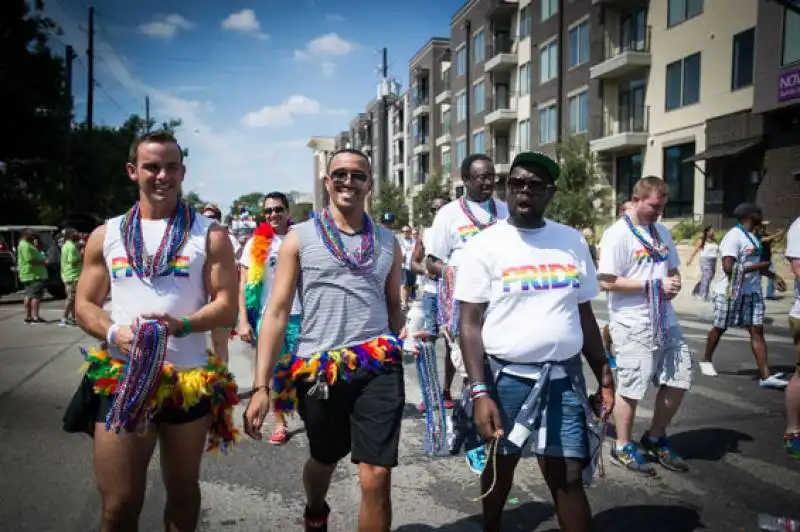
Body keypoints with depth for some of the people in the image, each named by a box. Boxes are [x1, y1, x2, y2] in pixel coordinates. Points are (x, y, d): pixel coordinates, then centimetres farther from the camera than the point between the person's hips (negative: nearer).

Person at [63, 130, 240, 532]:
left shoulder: (209, 235, 1)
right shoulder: (106, 235, 7)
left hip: (190, 380, -1)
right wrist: (114, 332, -13)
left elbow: (226, 306, -3)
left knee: (182, 489, 16)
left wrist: (182, 325, -22)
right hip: (120, 377, 1)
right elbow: (84, 306, 9)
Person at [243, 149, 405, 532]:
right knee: (324, 459, 22)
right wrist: (261, 386, -9)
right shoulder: (300, 238, 0)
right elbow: (277, 312, -5)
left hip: (378, 368, 1)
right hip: (317, 368, 0)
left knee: (377, 477, -4)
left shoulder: (387, 242, 8)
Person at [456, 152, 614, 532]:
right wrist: (479, 391, -16)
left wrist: (604, 374, 9)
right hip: (506, 376, -2)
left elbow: (584, 315, 11)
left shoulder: (573, 242, 5)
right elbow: (470, 325, -9)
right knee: (500, 466, 18)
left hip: (564, 377, 2)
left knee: (568, 477, 5)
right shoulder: (484, 246, -7)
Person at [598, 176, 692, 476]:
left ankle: (655, 438, 32)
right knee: (632, 387, 2)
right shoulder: (618, 234, -13)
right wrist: (654, 285, -18)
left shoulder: (661, 232, 12)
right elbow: (607, 282, -19)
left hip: (665, 321, 8)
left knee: (679, 379, 13)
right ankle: (623, 447, 21)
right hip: (633, 325, -8)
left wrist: (675, 282, -3)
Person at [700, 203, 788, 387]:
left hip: (752, 292, 8)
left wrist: (774, 276, 16)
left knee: (757, 330, 1)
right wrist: (759, 266, -17)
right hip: (729, 292, -8)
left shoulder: (753, 237, 13)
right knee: (719, 328, 8)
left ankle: (765, 375, -1)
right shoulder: (733, 237, -18)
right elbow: (728, 268, -25)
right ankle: (706, 360, 28)